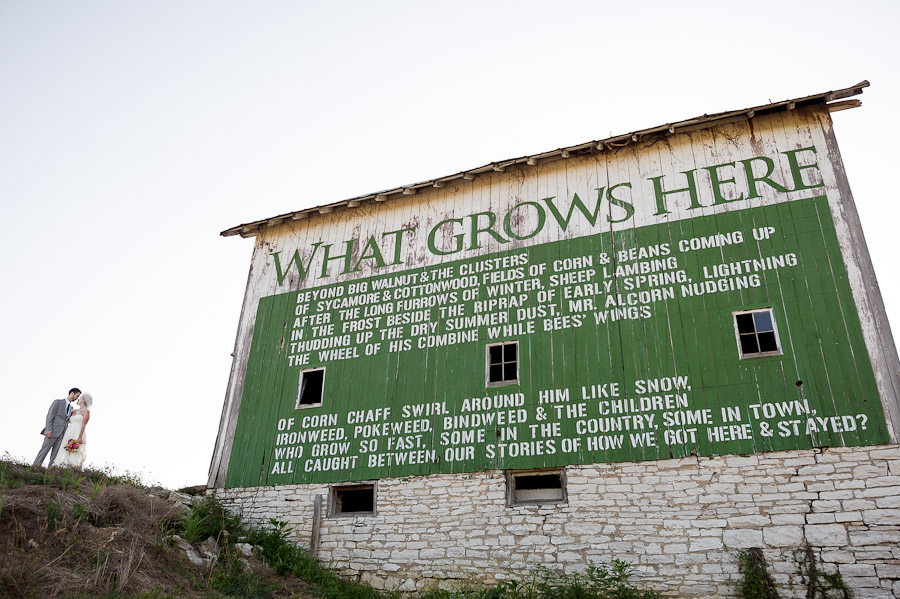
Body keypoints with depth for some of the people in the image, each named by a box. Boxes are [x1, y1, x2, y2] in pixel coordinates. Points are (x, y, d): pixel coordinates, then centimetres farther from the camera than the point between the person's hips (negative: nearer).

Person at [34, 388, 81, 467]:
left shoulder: (71, 407, 21)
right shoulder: (58, 402, 2)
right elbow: (50, 416, -6)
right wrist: (48, 430, -16)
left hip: (62, 434, 6)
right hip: (53, 432, -6)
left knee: (55, 454, 0)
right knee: (44, 451, -8)